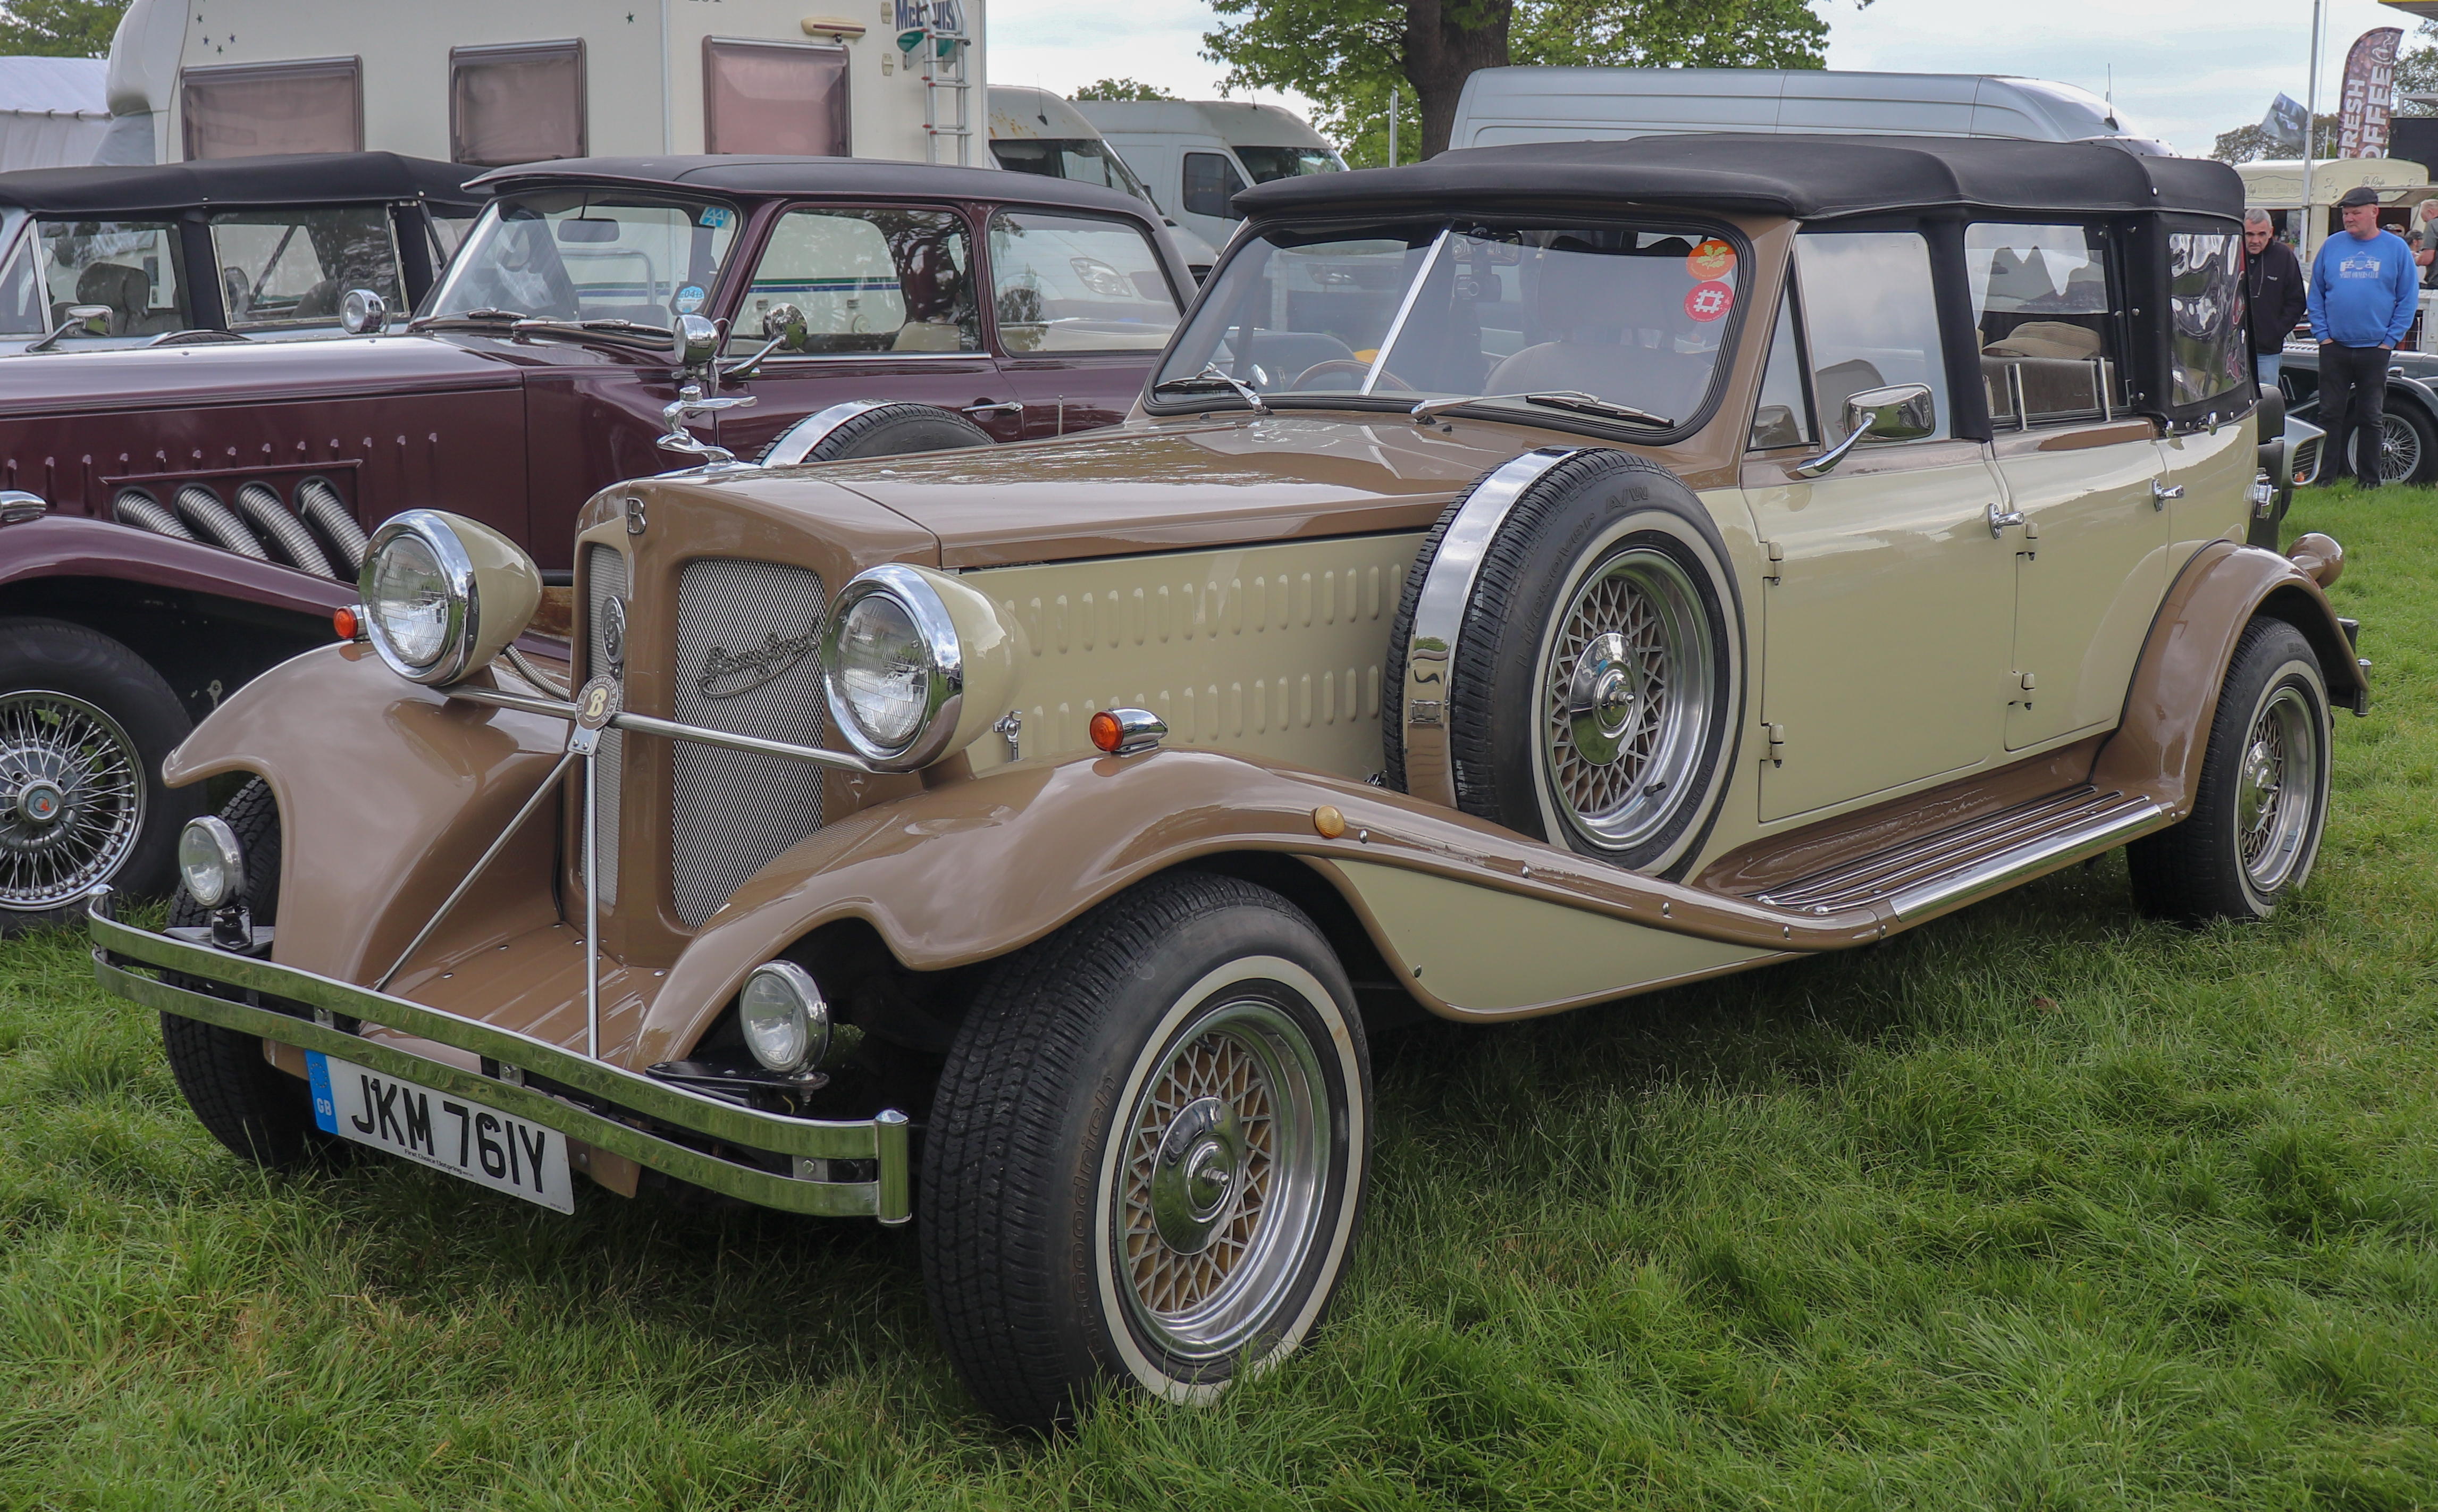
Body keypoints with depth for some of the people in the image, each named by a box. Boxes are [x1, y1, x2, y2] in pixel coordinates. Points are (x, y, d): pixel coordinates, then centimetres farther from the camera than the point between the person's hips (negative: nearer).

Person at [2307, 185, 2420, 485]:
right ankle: (2325, 479, 7)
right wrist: (2323, 334, -1)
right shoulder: (2331, 246, 6)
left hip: (2375, 349, -1)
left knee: (2371, 416, 6)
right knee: (2331, 415, 1)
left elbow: (2409, 299, 3)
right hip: (2335, 348, 1)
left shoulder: (2397, 249, 2)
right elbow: (2315, 294, 9)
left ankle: (2372, 482, 13)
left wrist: (2390, 339, -5)